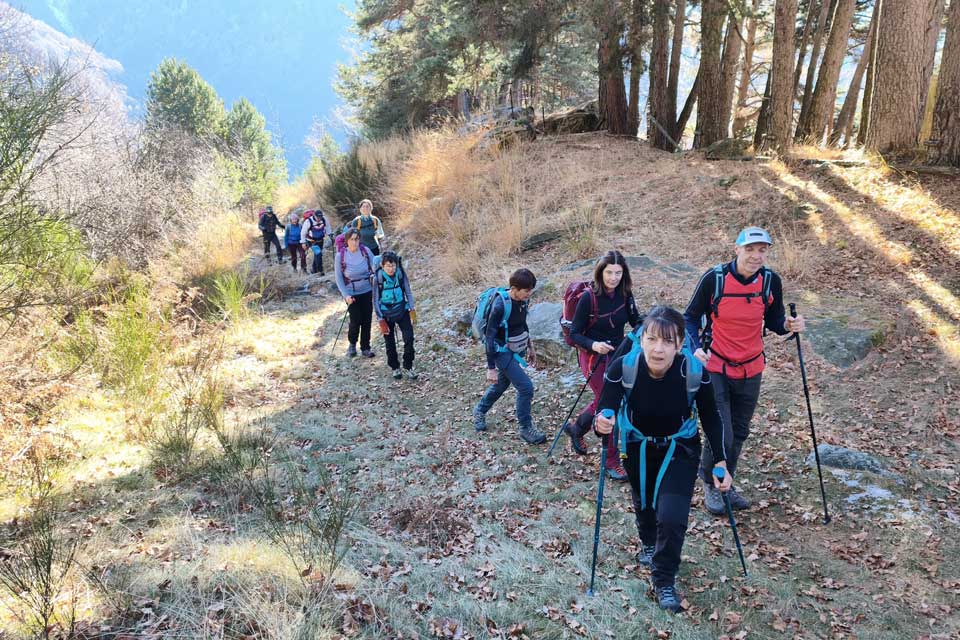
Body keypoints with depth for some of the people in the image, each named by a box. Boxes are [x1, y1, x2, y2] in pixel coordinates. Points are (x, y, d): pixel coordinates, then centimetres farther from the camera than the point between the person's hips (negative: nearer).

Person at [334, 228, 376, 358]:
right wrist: (345, 295, -14)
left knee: (367, 320, 9)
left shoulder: (365, 251, -10)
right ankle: (352, 344, 28)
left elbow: (375, 267, -3)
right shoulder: (340, 255, -12)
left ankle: (365, 347, 27)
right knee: (355, 321, 0)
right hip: (351, 293, -2)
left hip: (367, 291, 2)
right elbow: (338, 277, -6)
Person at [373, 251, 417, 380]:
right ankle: (395, 367, 28)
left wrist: (412, 309, -7)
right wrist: (381, 319, -10)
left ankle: (408, 366, 7)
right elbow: (376, 300, -8)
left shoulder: (401, 273, -11)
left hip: (402, 311, 1)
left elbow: (408, 291, 1)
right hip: (387, 314, -1)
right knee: (390, 342, 9)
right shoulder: (378, 278, -15)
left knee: (409, 338, -9)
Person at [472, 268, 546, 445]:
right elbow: (490, 337, -23)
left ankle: (480, 410, 46)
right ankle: (526, 428, 9)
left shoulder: (522, 299, -5)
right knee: (526, 387, -10)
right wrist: (491, 368, -21)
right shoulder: (500, 305, -28)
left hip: (517, 349, 8)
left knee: (502, 384, 21)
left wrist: (530, 347, 21)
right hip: (503, 352, -8)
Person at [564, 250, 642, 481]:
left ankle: (575, 428, 47)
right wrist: (593, 345, -33)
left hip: (617, 354, 6)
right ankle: (611, 461, 7)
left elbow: (636, 321, 5)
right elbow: (575, 333, -15)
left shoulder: (625, 294, -7)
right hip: (594, 357, -6)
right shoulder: (588, 297, -21)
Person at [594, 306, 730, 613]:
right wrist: (602, 425, -49)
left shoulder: (695, 372, -30)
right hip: (638, 446, 1)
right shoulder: (622, 368, -32)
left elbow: (711, 418, -13)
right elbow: (603, 412, -26)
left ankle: (664, 579, 15)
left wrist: (721, 462, -14)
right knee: (643, 504, 23)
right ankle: (648, 543, 58)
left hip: (680, 449, -1)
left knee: (672, 516, -14)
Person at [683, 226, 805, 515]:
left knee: (739, 434, 17)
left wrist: (788, 325, -16)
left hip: (751, 370, 4)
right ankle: (710, 485, 21)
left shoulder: (771, 281, -6)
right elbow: (691, 317, -5)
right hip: (715, 368, -4)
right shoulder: (714, 278, -16)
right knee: (721, 435, -7)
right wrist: (696, 348, -21)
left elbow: (773, 320, 7)